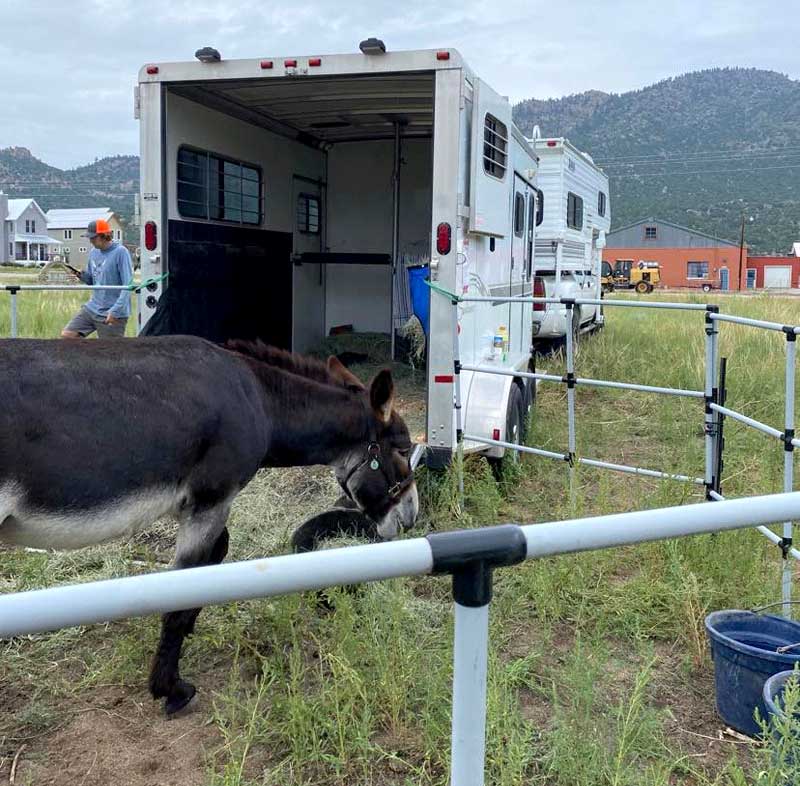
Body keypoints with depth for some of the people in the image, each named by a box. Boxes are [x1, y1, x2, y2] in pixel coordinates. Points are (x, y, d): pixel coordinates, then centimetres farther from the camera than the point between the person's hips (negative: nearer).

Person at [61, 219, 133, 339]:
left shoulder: (120, 252, -14)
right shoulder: (93, 252, 9)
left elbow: (128, 286, -18)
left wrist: (115, 311, -24)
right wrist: (82, 276, -4)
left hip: (113, 315, -8)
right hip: (92, 307, 8)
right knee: (67, 335, 3)